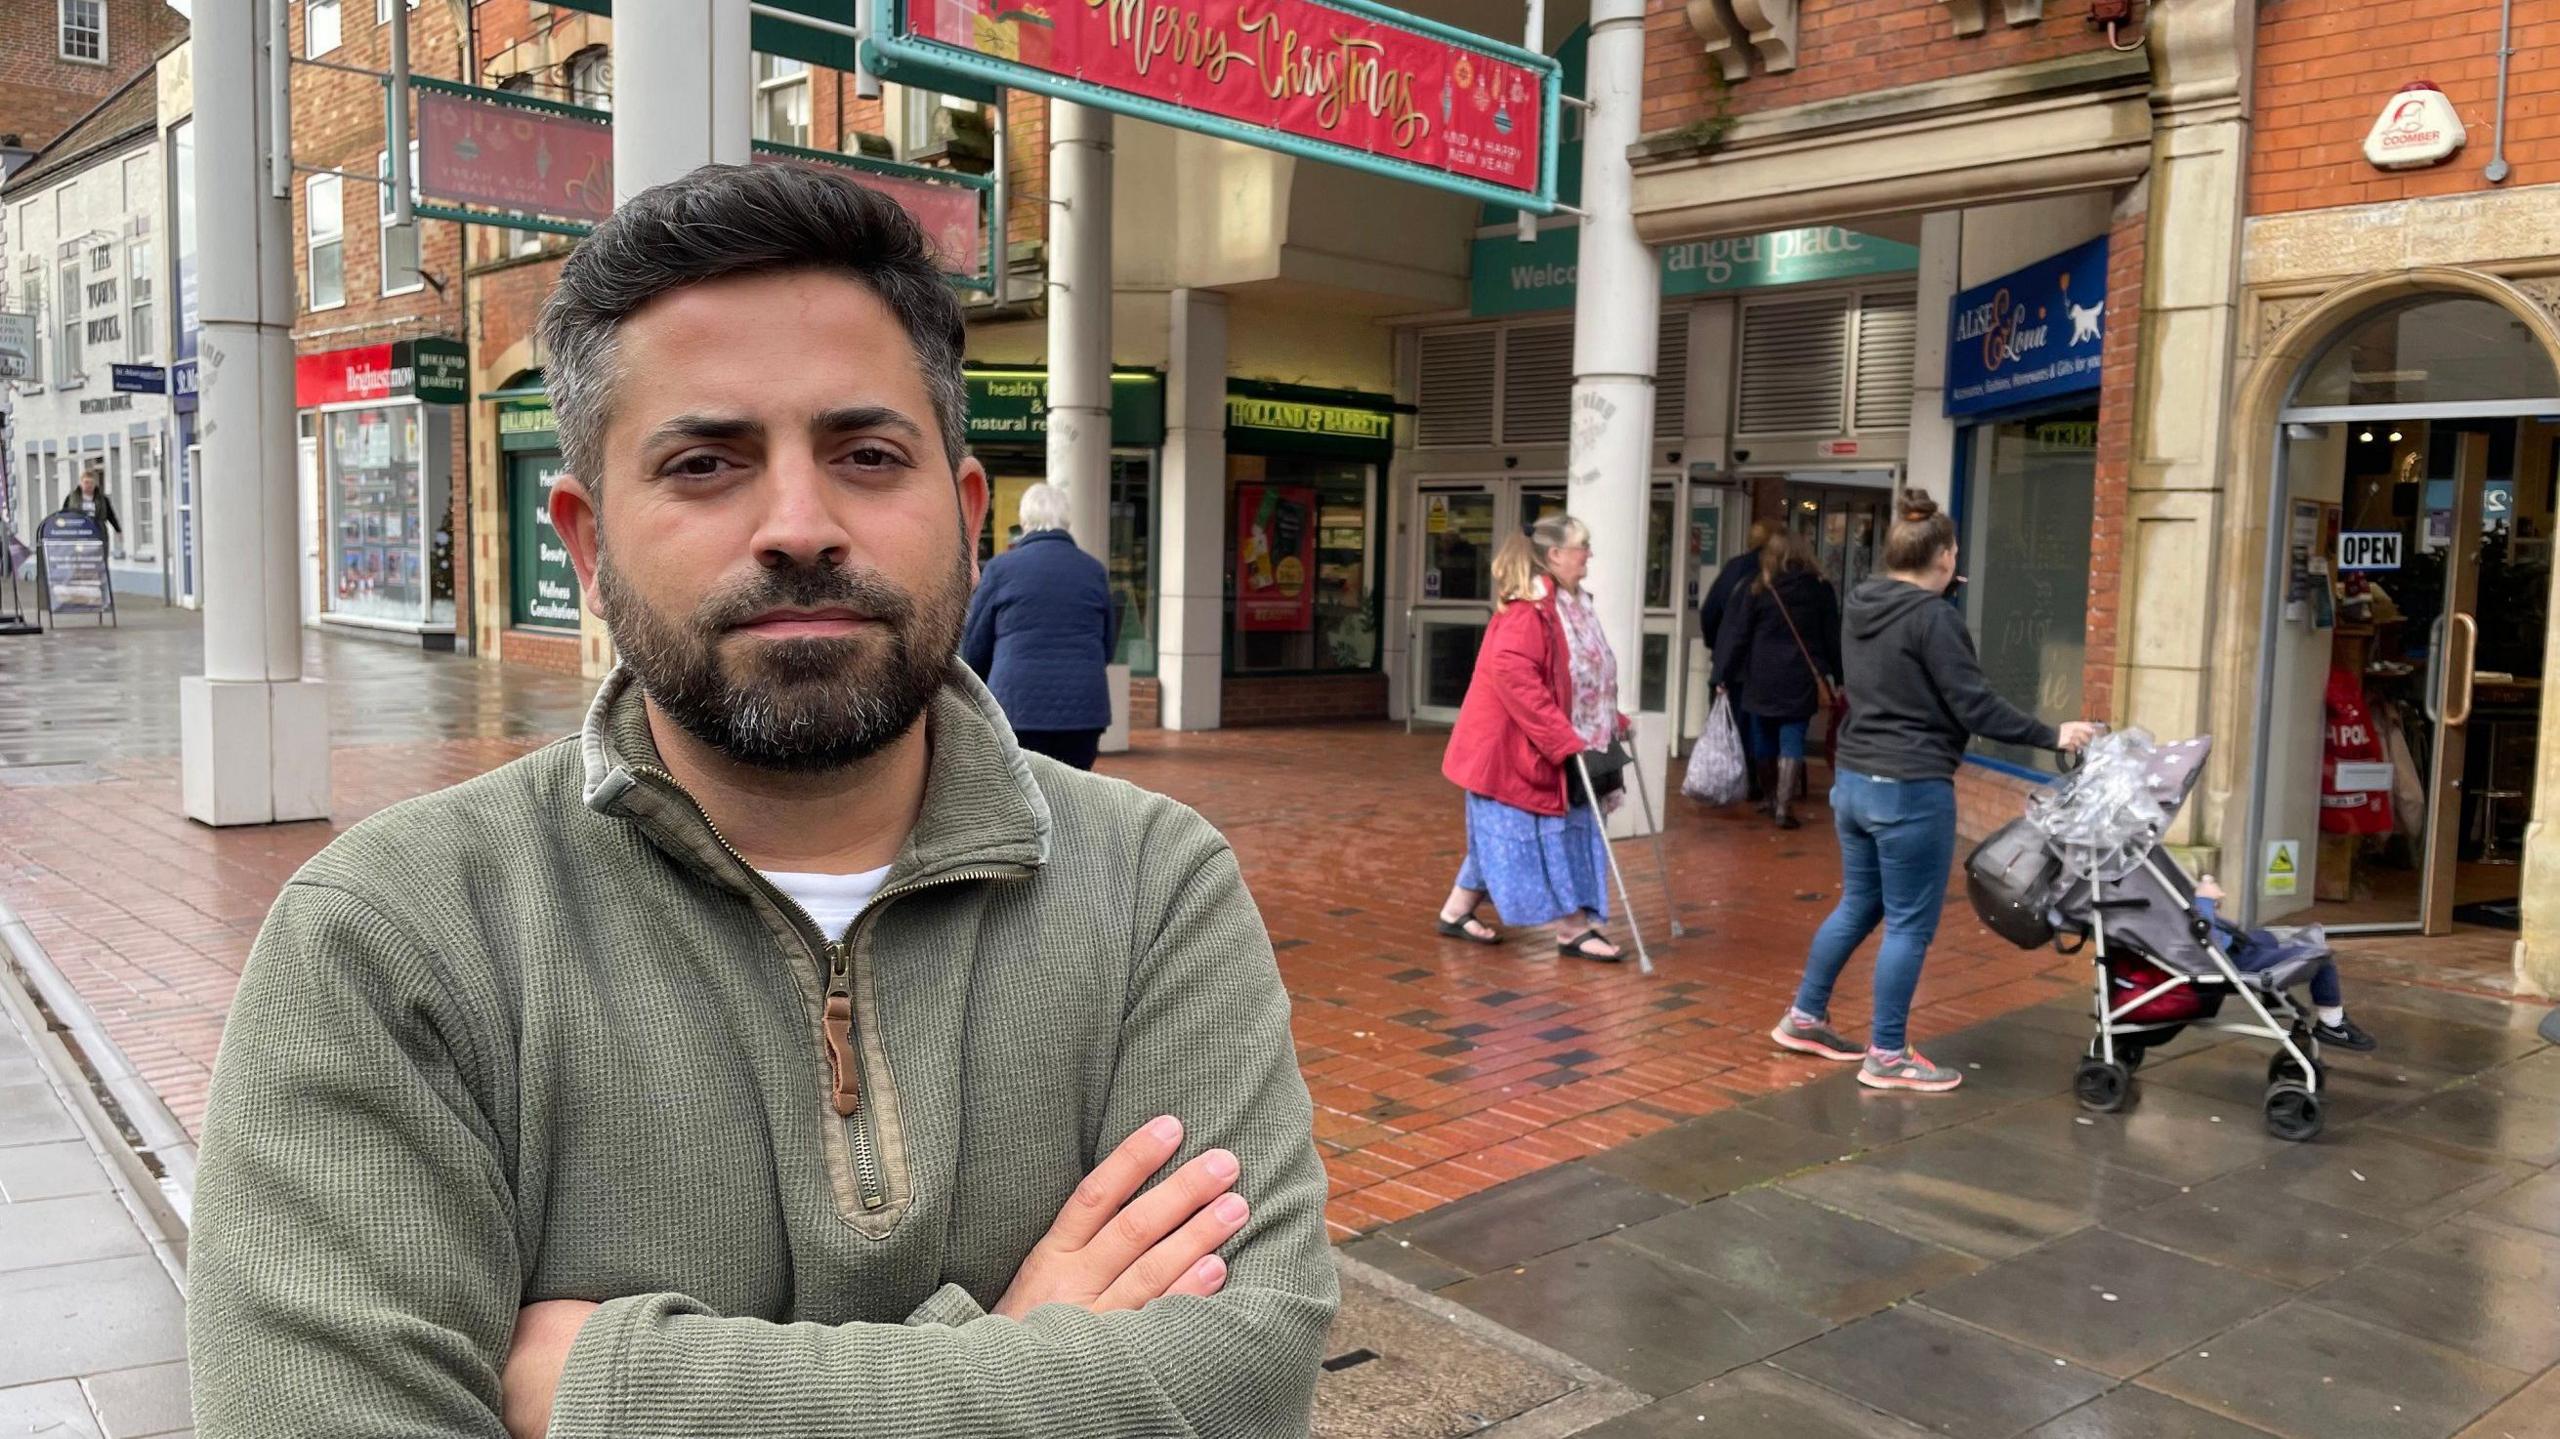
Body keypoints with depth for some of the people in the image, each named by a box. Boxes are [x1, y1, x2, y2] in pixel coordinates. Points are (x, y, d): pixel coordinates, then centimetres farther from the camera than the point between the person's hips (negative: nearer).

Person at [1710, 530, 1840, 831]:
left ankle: (1771, 799, 25)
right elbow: (1832, 636, 6)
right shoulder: (1821, 589, 3)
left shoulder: (1757, 589, -2)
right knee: (1792, 739, 0)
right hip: (1802, 679, 1)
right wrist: (1833, 675, 13)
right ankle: (1784, 806, -11)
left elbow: (1737, 635, -2)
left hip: (1762, 678, 0)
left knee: (1763, 738, 13)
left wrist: (1723, 675, 1)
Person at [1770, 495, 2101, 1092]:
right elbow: (1974, 704, -17)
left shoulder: (1862, 608, 8)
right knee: (1910, 924, 2)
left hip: (1854, 780, 9)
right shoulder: (1933, 618, -16)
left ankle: (1804, 1018, 29)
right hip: (1912, 790, -8)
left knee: (1859, 905, 21)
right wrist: (2051, 735, -8)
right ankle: (1887, 1057, 9)